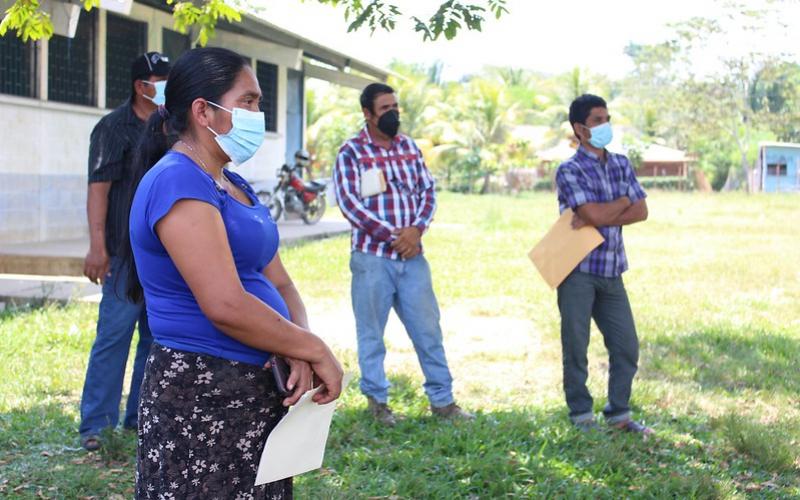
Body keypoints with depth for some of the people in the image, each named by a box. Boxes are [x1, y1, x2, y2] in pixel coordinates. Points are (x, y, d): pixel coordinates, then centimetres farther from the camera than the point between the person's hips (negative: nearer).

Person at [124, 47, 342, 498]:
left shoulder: (234, 186, 15)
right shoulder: (178, 182, -16)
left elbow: (279, 283, 12)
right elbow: (226, 305, -24)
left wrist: (300, 354, -7)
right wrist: (316, 351, -14)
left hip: (257, 390, 9)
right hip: (202, 398, -9)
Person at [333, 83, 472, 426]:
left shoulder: (410, 148, 12)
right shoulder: (350, 153, -3)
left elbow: (428, 191, 10)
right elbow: (349, 203, -11)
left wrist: (416, 229, -9)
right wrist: (391, 235, -15)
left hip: (412, 256, 4)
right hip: (372, 257, -4)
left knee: (428, 329, 8)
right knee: (371, 332, 6)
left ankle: (442, 399, 18)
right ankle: (376, 400, 19)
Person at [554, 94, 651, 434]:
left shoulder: (621, 164, 11)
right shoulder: (570, 170, -8)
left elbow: (641, 211, 0)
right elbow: (596, 214, -19)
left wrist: (595, 219, -13)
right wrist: (623, 201, -1)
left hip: (612, 272, 6)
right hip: (578, 270, -5)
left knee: (626, 346, 6)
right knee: (576, 346, 2)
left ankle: (618, 414, 19)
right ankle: (581, 415, 15)